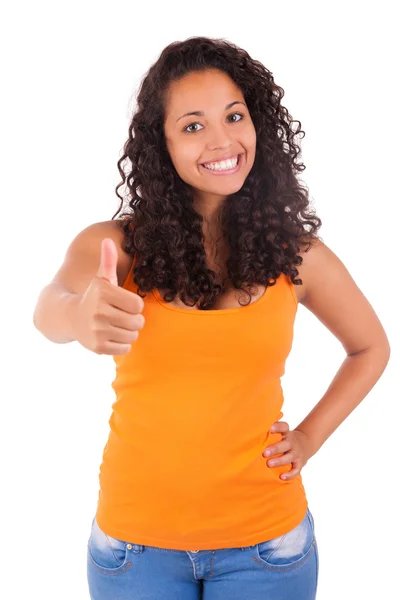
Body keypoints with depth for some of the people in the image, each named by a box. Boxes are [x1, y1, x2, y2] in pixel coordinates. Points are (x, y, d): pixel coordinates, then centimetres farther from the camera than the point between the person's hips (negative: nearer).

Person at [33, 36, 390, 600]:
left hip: (264, 537, 1)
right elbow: (50, 307, -28)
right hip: (135, 536, 0)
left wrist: (309, 437, -2)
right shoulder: (117, 243, -9)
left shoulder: (294, 252, -4)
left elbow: (371, 348, 10)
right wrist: (80, 317, -51)